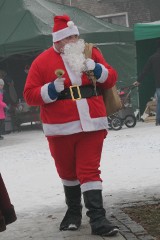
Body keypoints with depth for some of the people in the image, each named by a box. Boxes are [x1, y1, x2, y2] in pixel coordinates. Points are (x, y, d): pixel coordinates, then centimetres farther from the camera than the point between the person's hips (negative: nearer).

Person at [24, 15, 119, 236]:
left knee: (89, 171, -6)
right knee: (68, 172, 13)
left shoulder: (91, 52, 5)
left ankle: (97, 219, -9)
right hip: (61, 129, 0)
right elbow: (30, 95, -4)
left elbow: (111, 79, 7)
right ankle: (73, 212, 32)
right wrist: (53, 88, -19)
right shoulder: (42, 62, -2)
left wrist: (95, 68, -12)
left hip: (91, 125, 0)